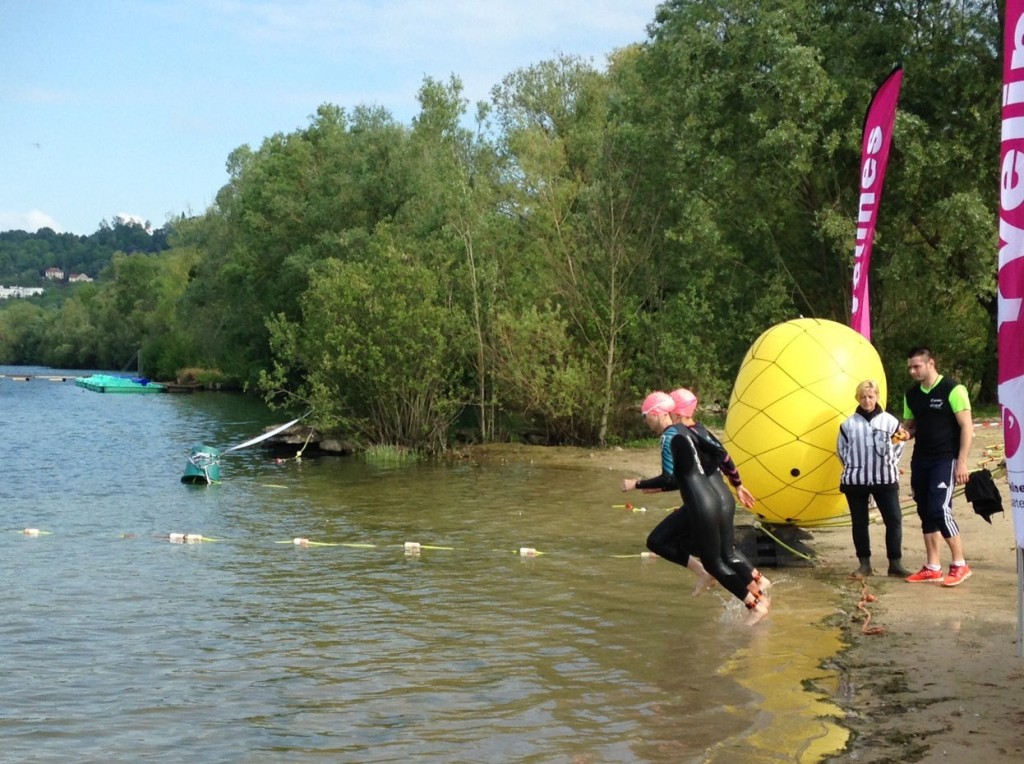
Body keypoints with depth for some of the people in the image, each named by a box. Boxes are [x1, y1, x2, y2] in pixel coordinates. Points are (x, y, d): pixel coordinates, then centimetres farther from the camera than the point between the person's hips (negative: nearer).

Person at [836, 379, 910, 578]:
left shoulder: (890, 421, -3)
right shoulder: (848, 424, -2)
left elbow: (899, 445, 9)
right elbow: (841, 450, 9)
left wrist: (888, 466, 8)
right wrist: (854, 468, 8)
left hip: (885, 480, -1)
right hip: (855, 481, 1)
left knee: (894, 519, -4)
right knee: (859, 523, 7)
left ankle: (895, 563, 5)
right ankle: (864, 564, 17)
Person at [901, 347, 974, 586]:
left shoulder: (952, 389, -10)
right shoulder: (912, 394, 9)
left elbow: (967, 427, -12)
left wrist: (962, 462, -17)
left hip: (945, 459, -7)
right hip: (920, 459, 7)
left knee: (939, 509, -15)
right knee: (925, 512, 7)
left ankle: (960, 565, -3)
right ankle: (932, 568, 14)